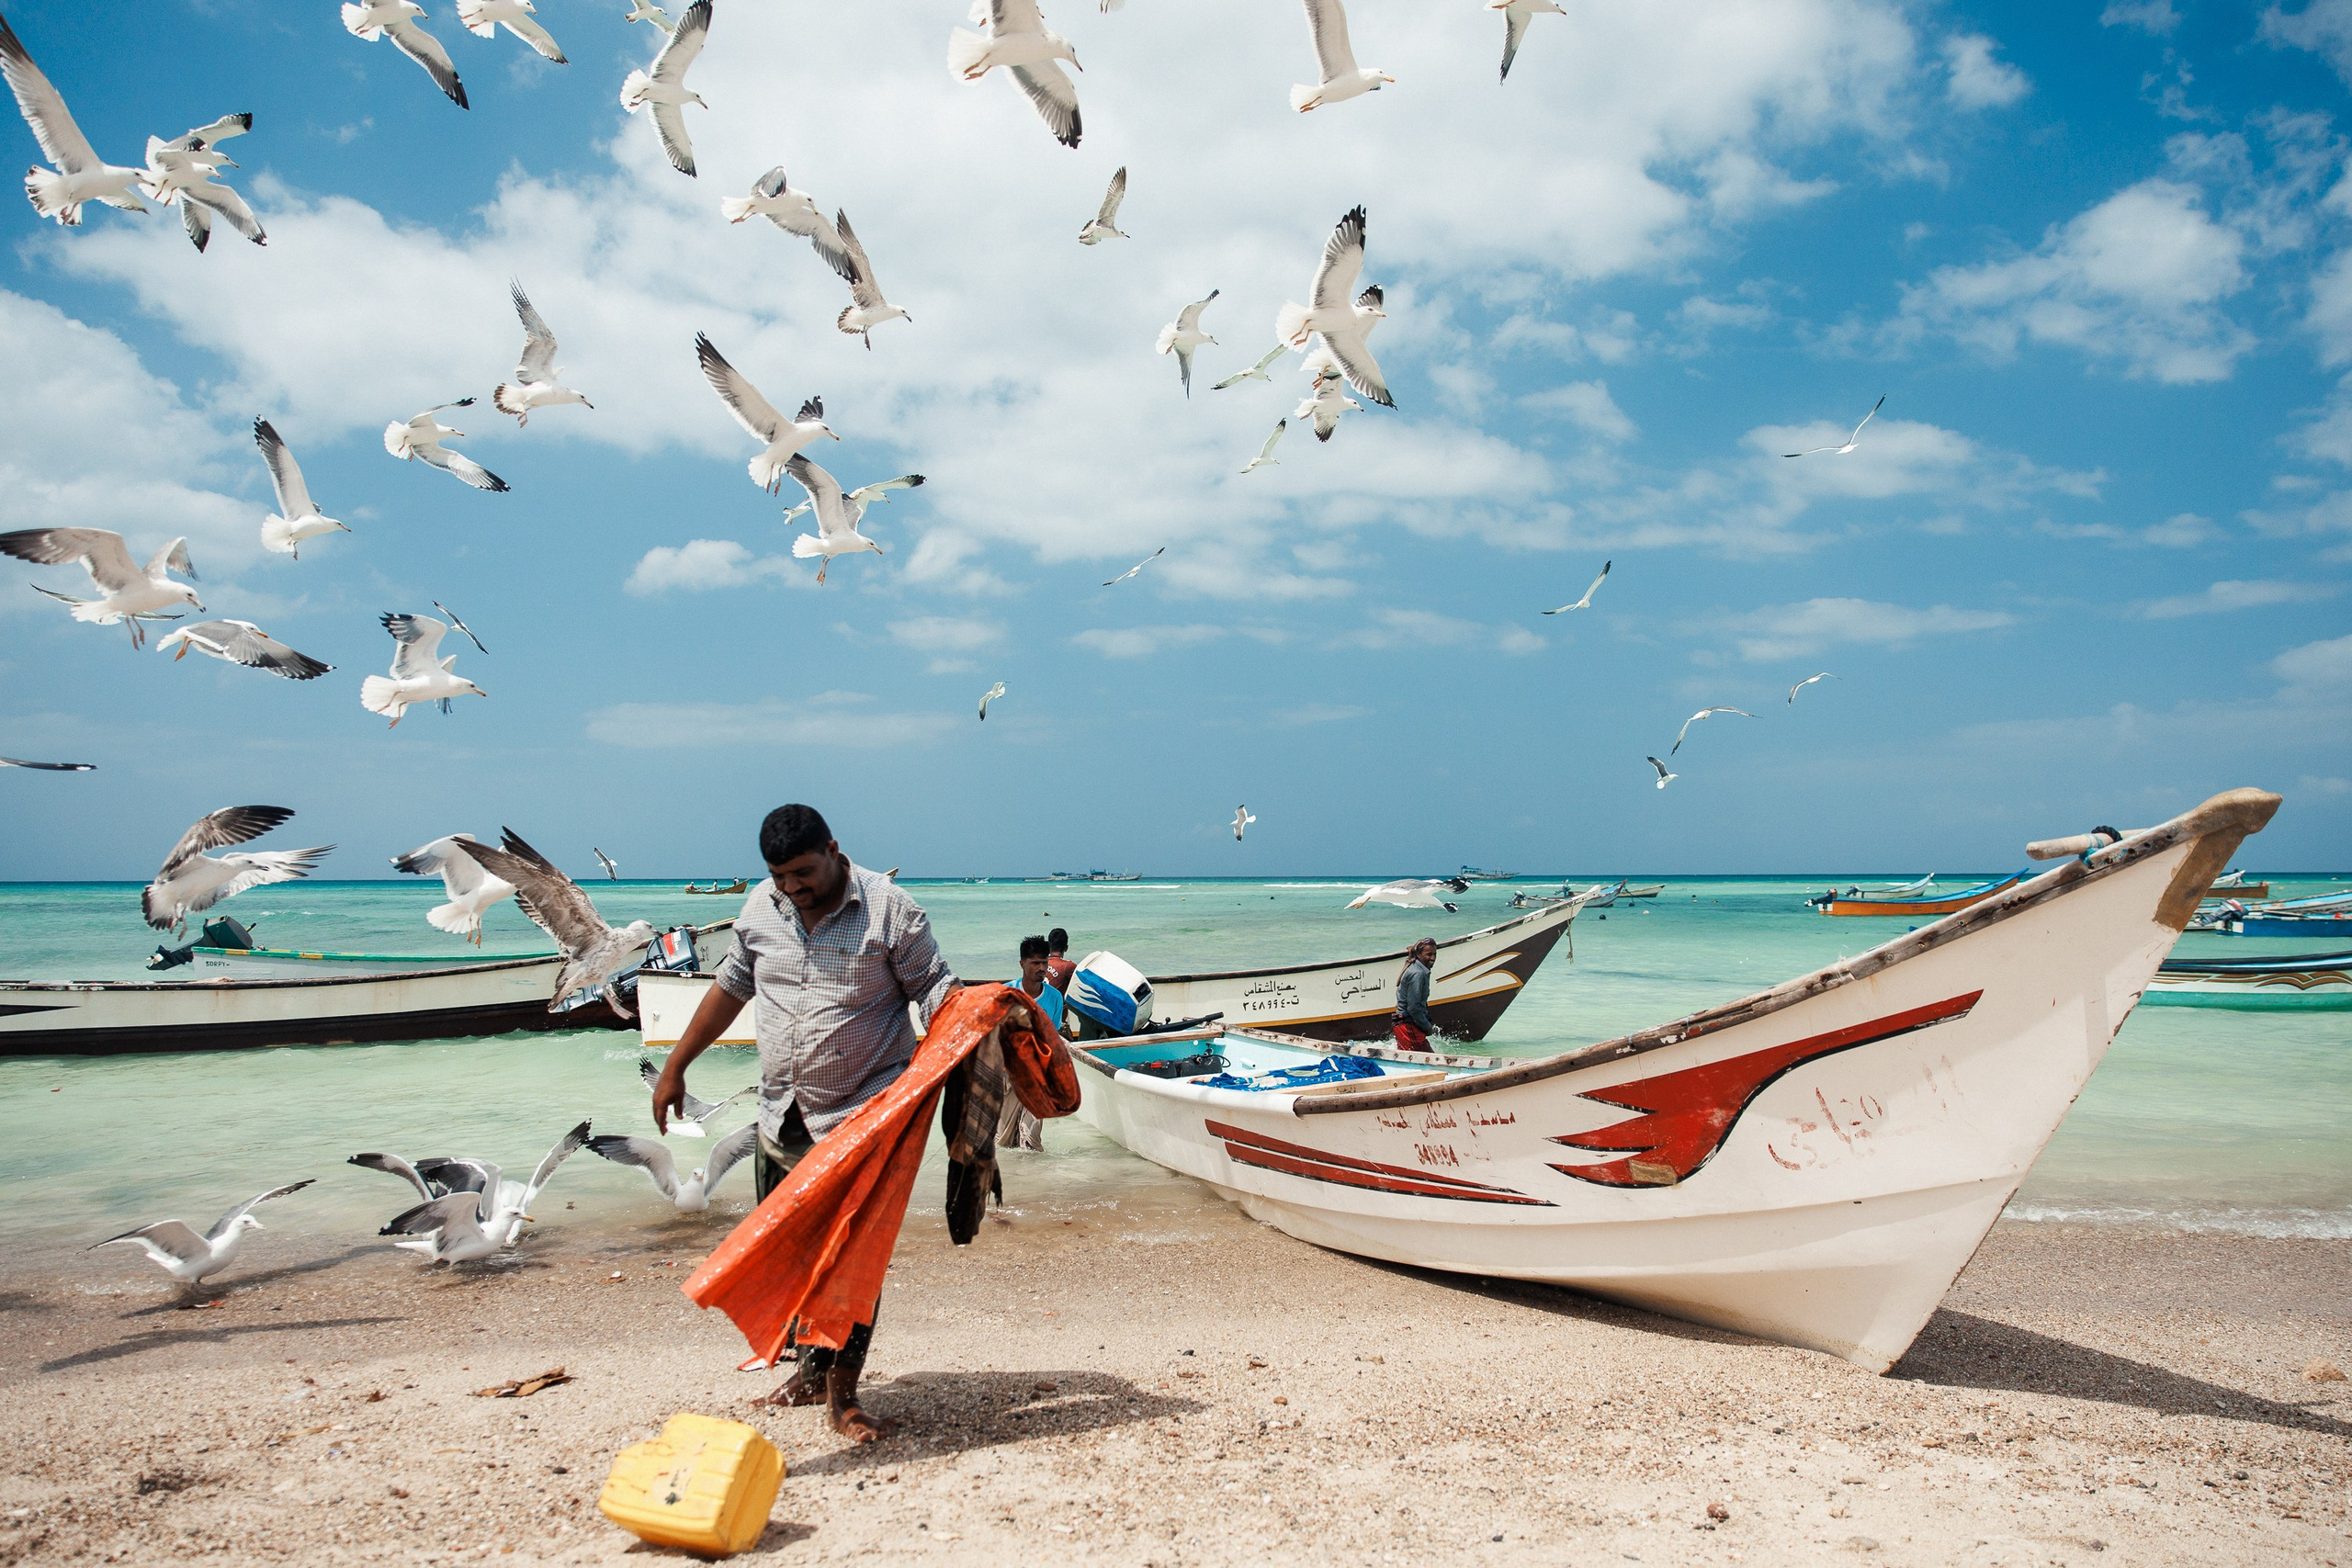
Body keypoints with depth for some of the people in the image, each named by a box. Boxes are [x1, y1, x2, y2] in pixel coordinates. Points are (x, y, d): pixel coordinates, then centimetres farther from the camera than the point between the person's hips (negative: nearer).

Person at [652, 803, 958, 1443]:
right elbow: (732, 986, 18)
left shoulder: (888, 909, -11)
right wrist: (676, 1065, 21)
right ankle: (814, 1369, 31)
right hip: (783, 1119, 6)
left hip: (866, 1118, -5)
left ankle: (843, 1395, 7)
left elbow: (934, 986, -9)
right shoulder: (759, 909, 5)